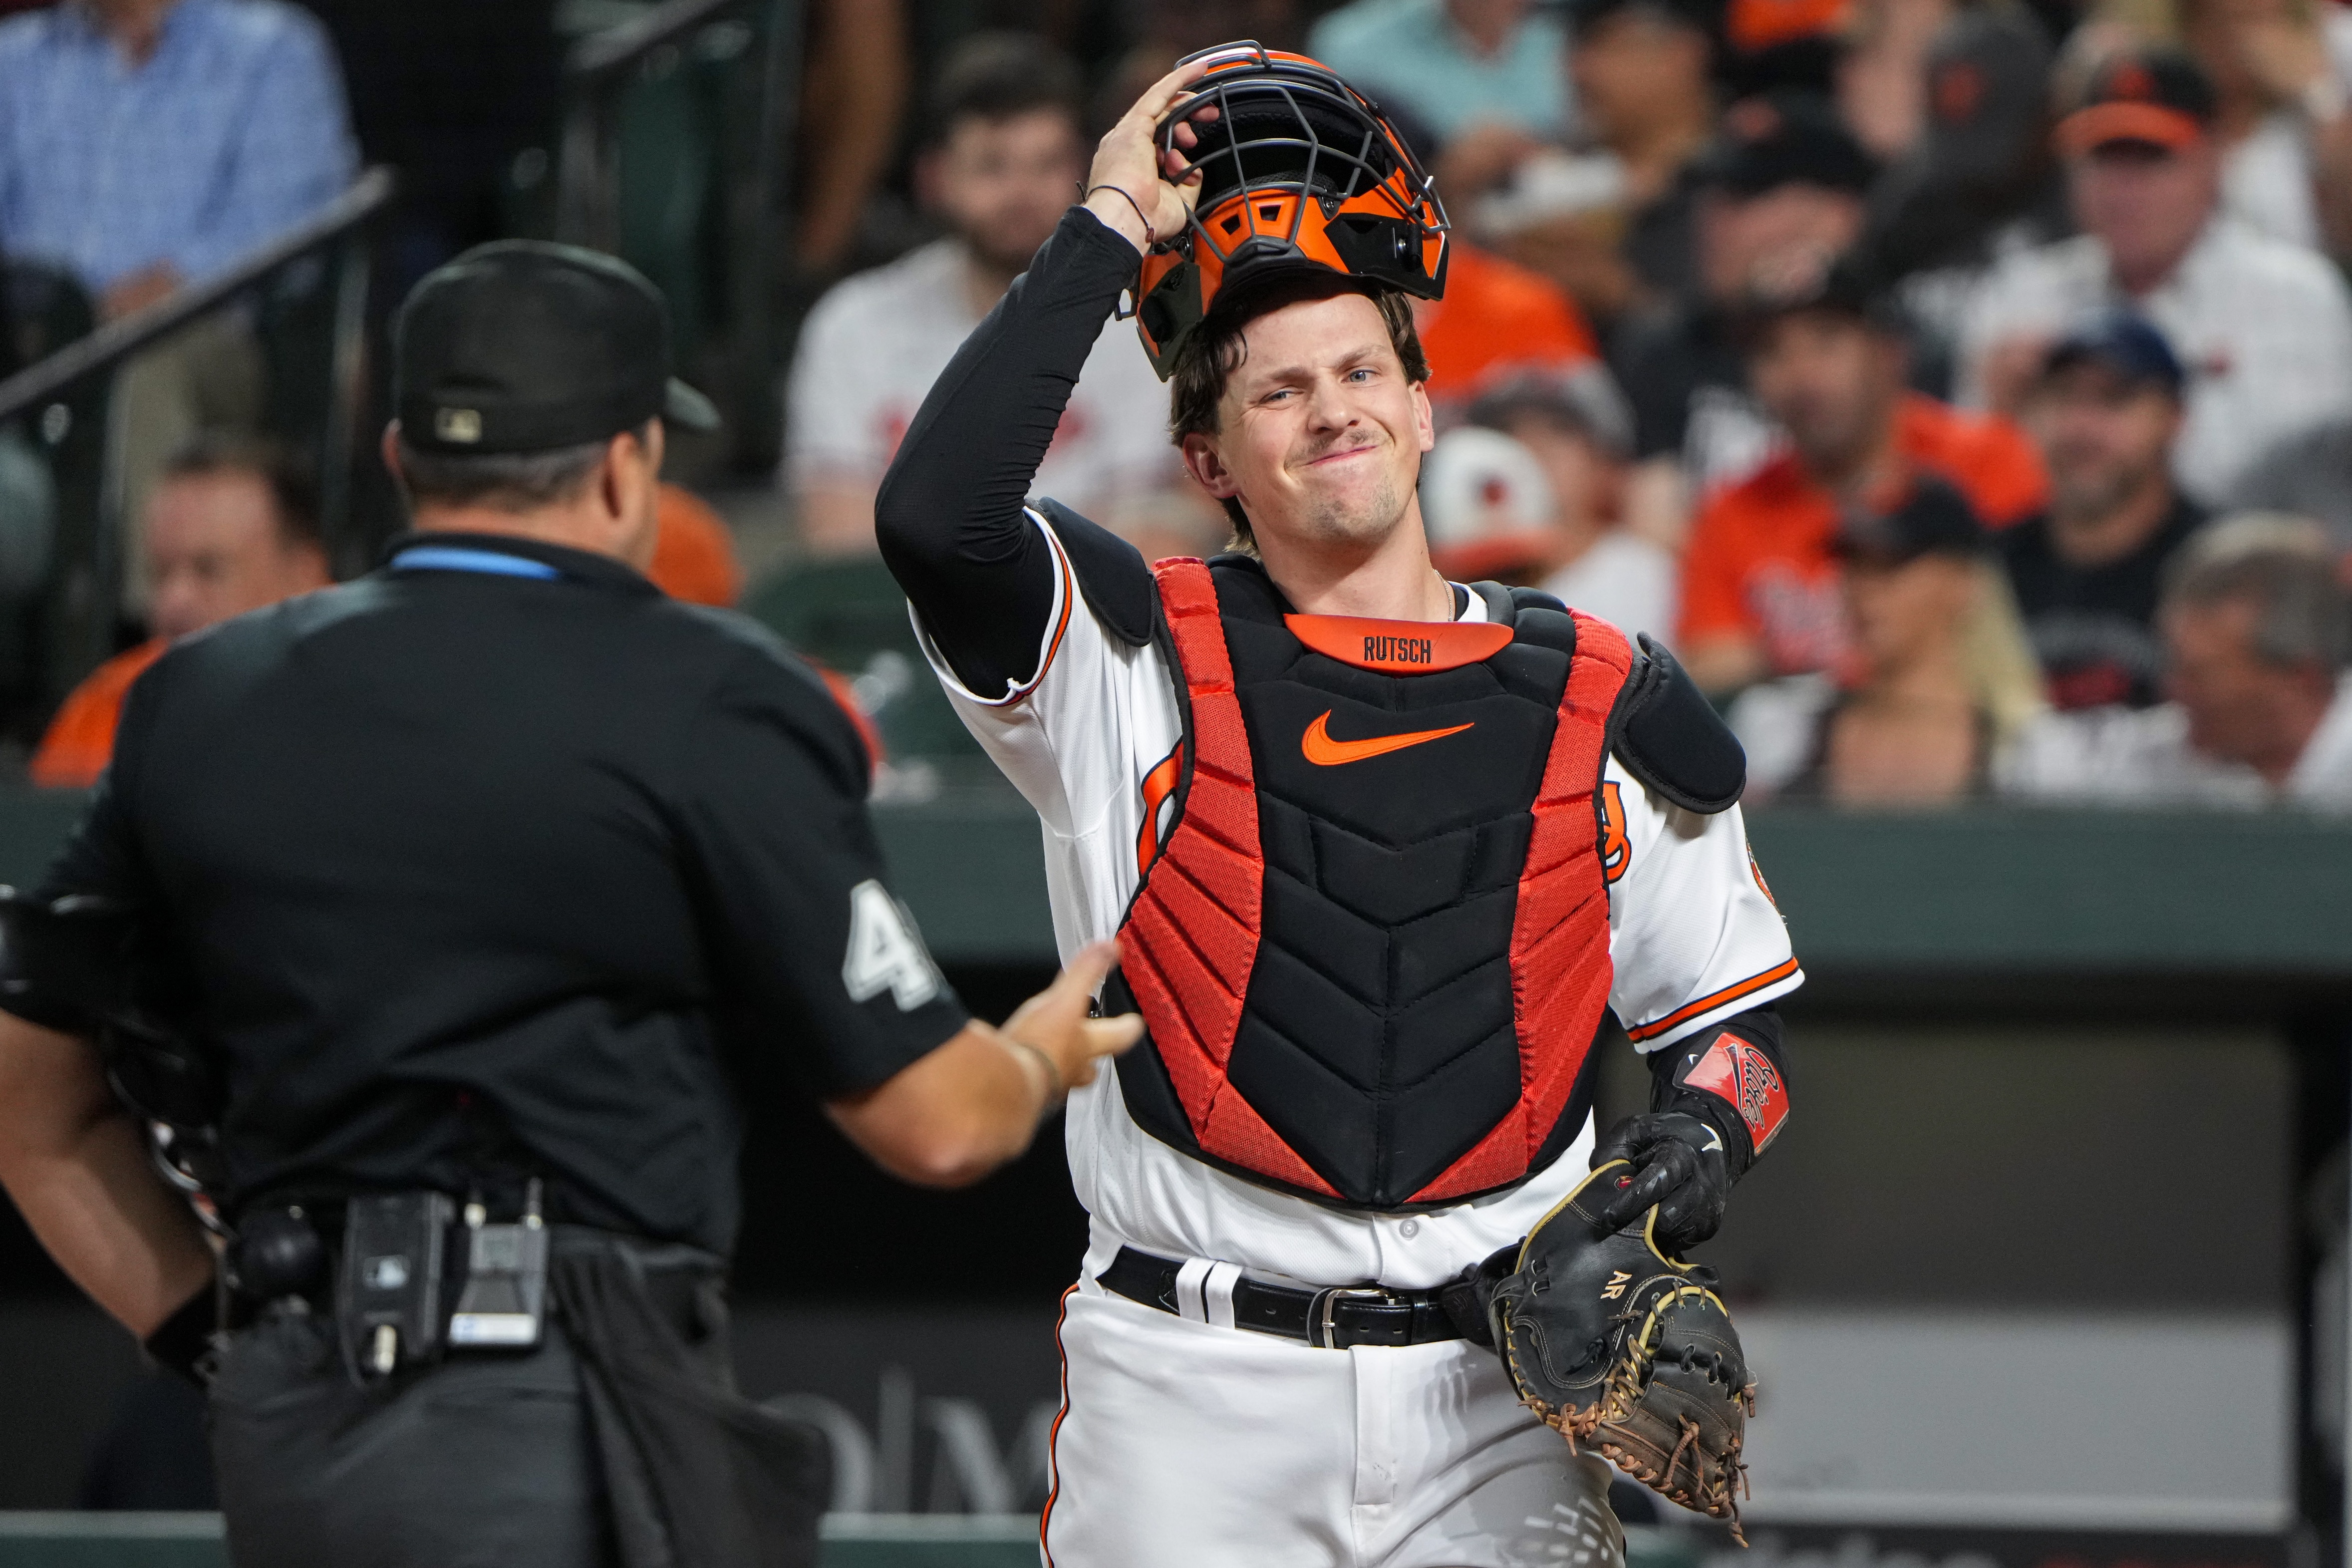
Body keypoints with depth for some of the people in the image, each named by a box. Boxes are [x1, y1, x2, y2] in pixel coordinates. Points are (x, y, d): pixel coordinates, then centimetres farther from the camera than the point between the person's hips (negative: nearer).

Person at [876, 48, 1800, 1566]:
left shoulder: (1603, 703, 11)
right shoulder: (1132, 659, 4)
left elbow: (1733, 1003, 21)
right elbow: (935, 515, -16)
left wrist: (1701, 1135, -2)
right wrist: (1110, 230, -9)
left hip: (1497, 1404, 2)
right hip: (1192, 1388, -2)